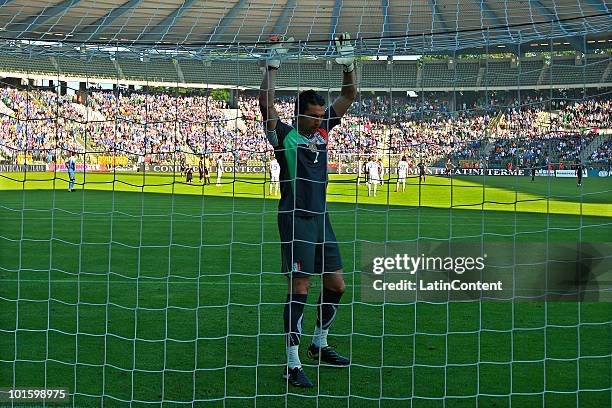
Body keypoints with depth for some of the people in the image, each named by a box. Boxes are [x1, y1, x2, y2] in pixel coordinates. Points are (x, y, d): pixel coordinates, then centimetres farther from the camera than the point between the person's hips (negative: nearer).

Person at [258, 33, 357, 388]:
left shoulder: (321, 129, 10)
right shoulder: (284, 135, -6)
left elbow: (350, 95, 13)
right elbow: (267, 105, -24)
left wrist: (348, 61, 4)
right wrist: (272, 67, -23)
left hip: (321, 218, 7)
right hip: (296, 219, -7)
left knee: (336, 285, 11)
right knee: (300, 288, -9)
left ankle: (320, 345, 30)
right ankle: (293, 365, -2)